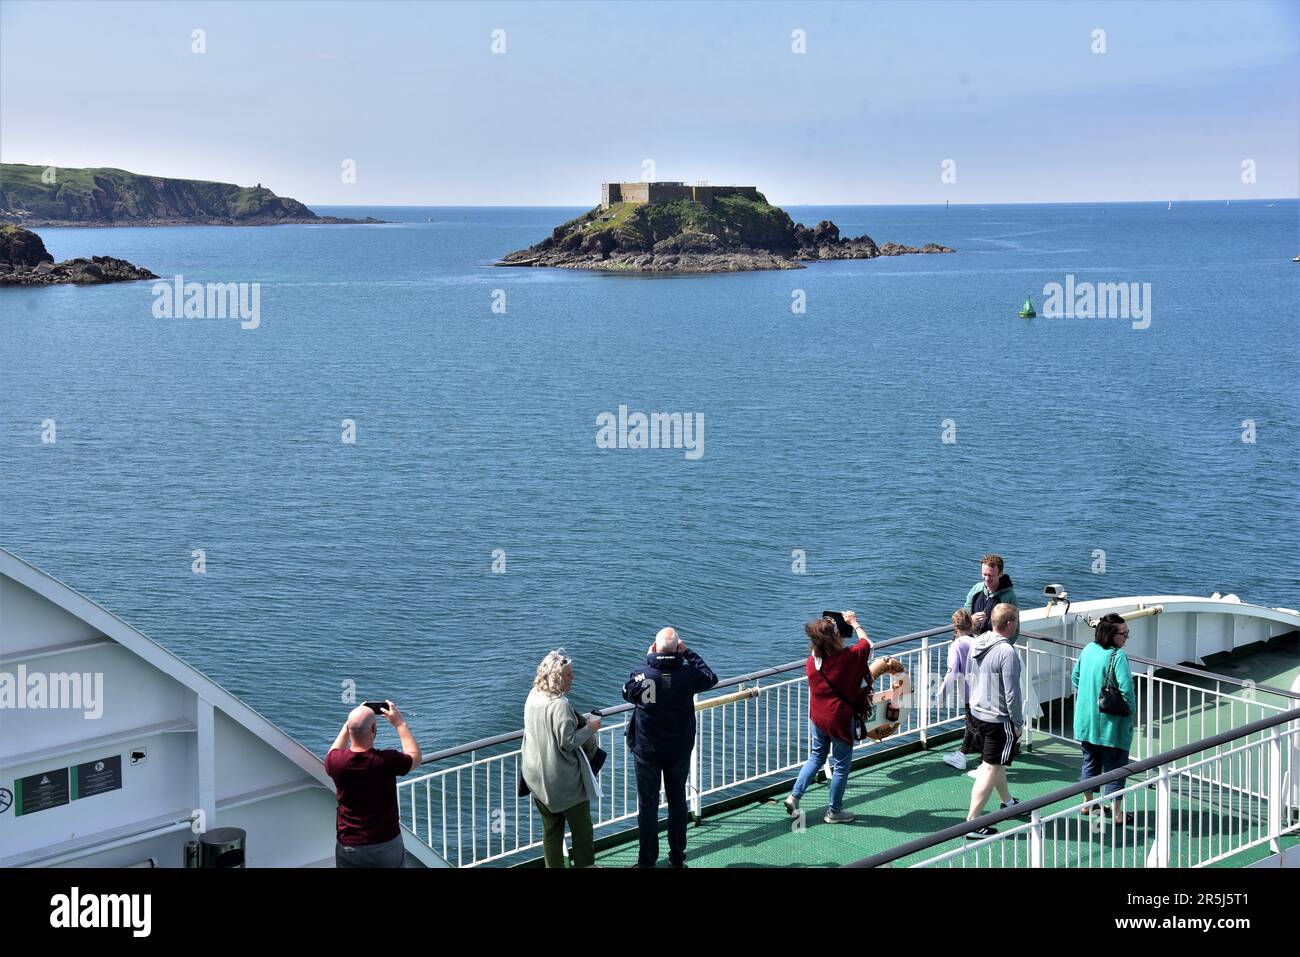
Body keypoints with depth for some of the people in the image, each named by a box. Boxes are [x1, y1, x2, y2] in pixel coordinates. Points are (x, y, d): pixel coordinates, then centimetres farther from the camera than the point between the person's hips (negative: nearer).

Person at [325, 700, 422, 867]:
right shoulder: (387, 761, -20)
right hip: (387, 845, -2)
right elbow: (416, 757, 3)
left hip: (349, 847, 2)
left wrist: (347, 725, 17)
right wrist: (400, 723, 9)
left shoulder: (336, 761, -14)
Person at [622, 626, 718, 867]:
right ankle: (677, 857, 24)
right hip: (679, 751, 2)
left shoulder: (641, 675, -18)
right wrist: (688, 653, 8)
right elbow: (711, 678, 7)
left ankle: (647, 859, 13)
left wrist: (648, 659, 8)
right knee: (677, 802, 16)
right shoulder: (687, 675, -15)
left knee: (648, 805, 8)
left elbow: (627, 693, 5)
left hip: (647, 750, -2)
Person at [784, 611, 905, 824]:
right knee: (841, 765, 10)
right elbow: (867, 643, 2)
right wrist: (854, 623, 15)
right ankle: (834, 812, 19)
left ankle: (794, 796, 17)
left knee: (816, 756, 25)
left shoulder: (812, 661, -5)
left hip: (817, 716, 5)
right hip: (840, 718, -5)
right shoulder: (848, 657, -19)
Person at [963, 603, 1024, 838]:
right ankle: (972, 823, -2)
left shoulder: (977, 644, 2)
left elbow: (969, 677, 13)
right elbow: (1011, 693, -21)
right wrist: (1018, 723, -11)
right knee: (991, 769, -2)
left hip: (977, 713, 9)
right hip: (999, 719, -9)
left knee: (996, 763, 26)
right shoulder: (1007, 652, -24)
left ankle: (1008, 802, 46)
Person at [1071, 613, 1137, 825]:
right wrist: (1131, 710, -11)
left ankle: (1087, 803, 33)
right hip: (1111, 722, -7)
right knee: (1114, 766, 5)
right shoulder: (1117, 656, -21)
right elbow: (1126, 688, -27)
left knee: (1090, 761, 21)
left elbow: (1075, 678, 12)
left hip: (1086, 719, 7)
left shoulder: (1088, 649, 1)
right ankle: (1117, 813, 10)